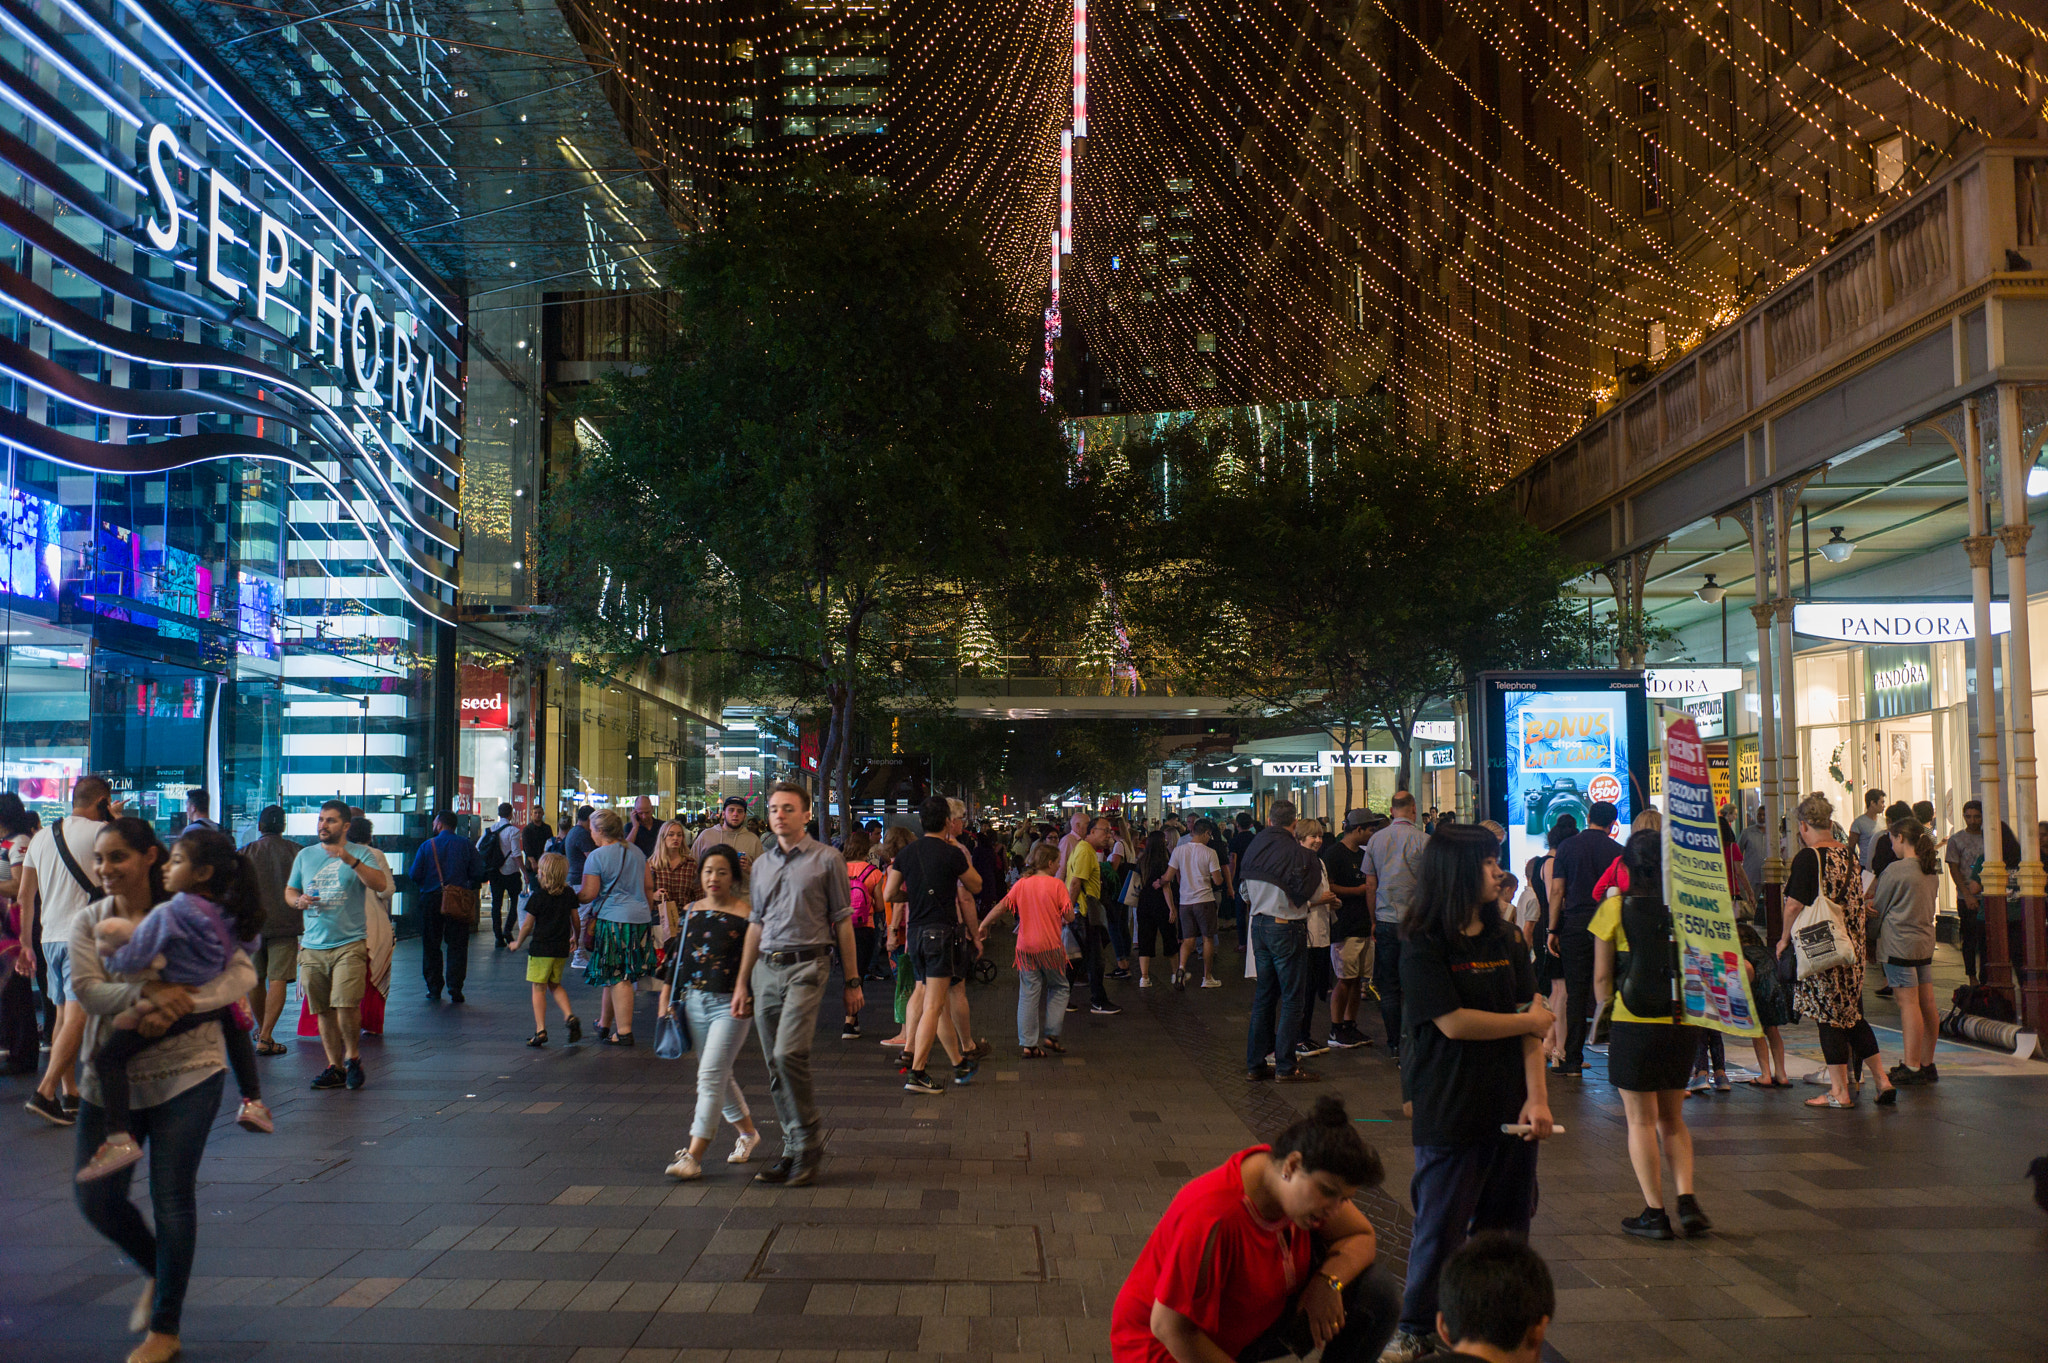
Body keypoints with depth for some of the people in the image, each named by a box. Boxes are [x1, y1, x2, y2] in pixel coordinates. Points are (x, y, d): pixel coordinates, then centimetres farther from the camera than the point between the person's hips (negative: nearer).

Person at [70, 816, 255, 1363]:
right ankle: (158, 1272, 37)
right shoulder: (89, 921, 3)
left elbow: (242, 973, -12)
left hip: (187, 1072, -4)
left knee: (172, 1198, -1)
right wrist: (147, 991, -29)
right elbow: (84, 989, -10)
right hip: (111, 1076, 4)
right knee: (96, 1197, 6)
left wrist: (182, 1003, -28)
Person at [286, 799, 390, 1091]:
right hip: (313, 946, 4)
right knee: (323, 1011, 5)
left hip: (350, 943, -4)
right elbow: (289, 890, 22)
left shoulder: (359, 853, 1)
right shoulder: (305, 855, 15)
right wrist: (299, 901, -2)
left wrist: (351, 860, -25)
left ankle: (353, 1056, 6)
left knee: (346, 1004, -16)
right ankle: (334, 1067, 15)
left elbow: (381, 885, -13)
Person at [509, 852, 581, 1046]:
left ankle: (540, 1030, 0)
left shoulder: (538, 896, -11)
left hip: (541, 948, -5)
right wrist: (575, 937, 27)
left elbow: (528, 924, -7)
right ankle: (570, 1016, 0)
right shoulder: (569, 894, 2)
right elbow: (575, 919, 9)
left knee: (538, 988, 2)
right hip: (562, 949, 5)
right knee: (555, 985, 19)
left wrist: (517, 943, 9)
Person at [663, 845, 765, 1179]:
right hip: (695, 1001, 7)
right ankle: (748, 1132, 37)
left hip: (729, 1005, -6)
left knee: (710, 1076, -11)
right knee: (719, 1076, 17)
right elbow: (680, 957, 16)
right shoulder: (691, 911, 8)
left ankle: (694, 1156, -10)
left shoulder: (745, 915, -9)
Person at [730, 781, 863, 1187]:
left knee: (789, 1053, -20)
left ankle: (809, 1144, -5)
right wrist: (742, 982, 17)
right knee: (774, 1064, 7)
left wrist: (852, 981, -1)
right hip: (766, 969, 6)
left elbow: (842, 922, 1)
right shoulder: (762, 865, 15)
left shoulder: (827, 860, 0)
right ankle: (794, 1150, 17)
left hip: (807, 966, -6)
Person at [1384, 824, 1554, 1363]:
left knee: (1505, 1225, 11)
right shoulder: (1423, 946, -10)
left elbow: (1530, 1021, 2)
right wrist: (1531, 1021, -6)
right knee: (1439, 1226, 4)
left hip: (1509, 1109, 5)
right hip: (1450, 1112, -5)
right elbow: (1453, 1022, -17)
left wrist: (1537, 1098, -8)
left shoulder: (1506, 941, 7)